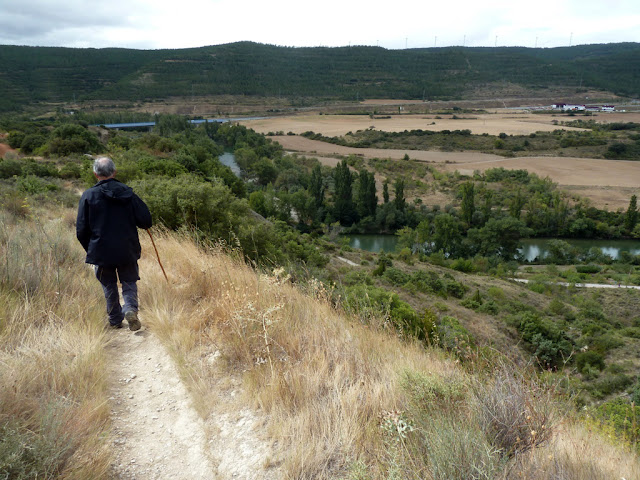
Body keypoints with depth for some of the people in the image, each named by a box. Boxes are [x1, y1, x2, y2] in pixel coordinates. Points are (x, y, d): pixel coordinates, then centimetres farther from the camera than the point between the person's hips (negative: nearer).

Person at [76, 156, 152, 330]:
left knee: (109, 286, 17)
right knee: (129, 283, 13)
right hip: (128, 251, 0)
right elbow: (146, 221, -5)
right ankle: (131, 308, -12)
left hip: (101, 252, 0)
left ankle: (115, 320, 22)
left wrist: (89, 249, 12)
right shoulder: (128, 193, -4)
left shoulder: (88, 195, -6)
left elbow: (81, 230, -4)